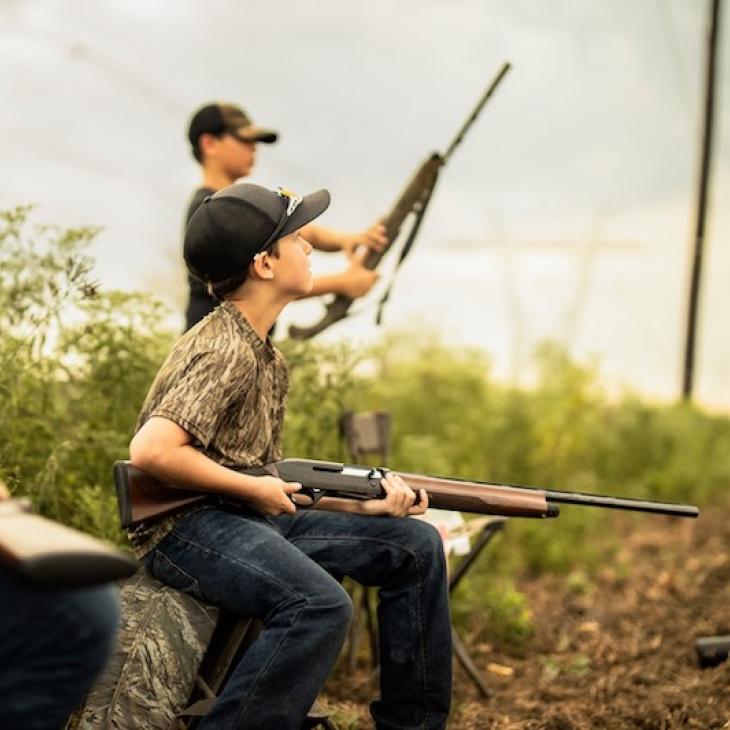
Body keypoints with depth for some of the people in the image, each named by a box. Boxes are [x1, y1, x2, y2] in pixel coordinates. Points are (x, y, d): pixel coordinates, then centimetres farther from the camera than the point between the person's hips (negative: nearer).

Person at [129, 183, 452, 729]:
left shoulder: (266, 355, 13)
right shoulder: (224, 351, -16)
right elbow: (150, 451, -28)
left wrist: (364, 502, 4)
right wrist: (256, 489, -18)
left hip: (252, 518, 10)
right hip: (187, 526, -9)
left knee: (416, 546, 4)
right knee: (321, 607, -35)